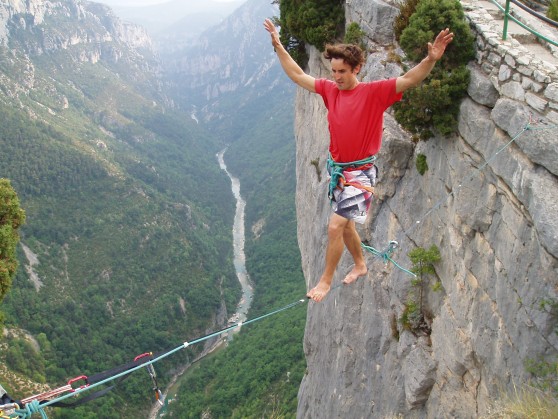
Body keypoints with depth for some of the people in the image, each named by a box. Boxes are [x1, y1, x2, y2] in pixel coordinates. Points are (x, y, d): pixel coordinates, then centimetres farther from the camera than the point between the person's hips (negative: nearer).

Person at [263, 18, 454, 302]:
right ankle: (360, 265, 44)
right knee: (345, 224, 20)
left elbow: (409, 80, -26)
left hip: (359, 174, -6)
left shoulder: (374, 92, -15)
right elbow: (297, 75, 10)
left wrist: (431, 60, -43)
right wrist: (278, 47, 10)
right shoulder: (330, 89, 0)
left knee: (335, 228, -10)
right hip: (337, 170, 7)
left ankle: (326, 280, 9)